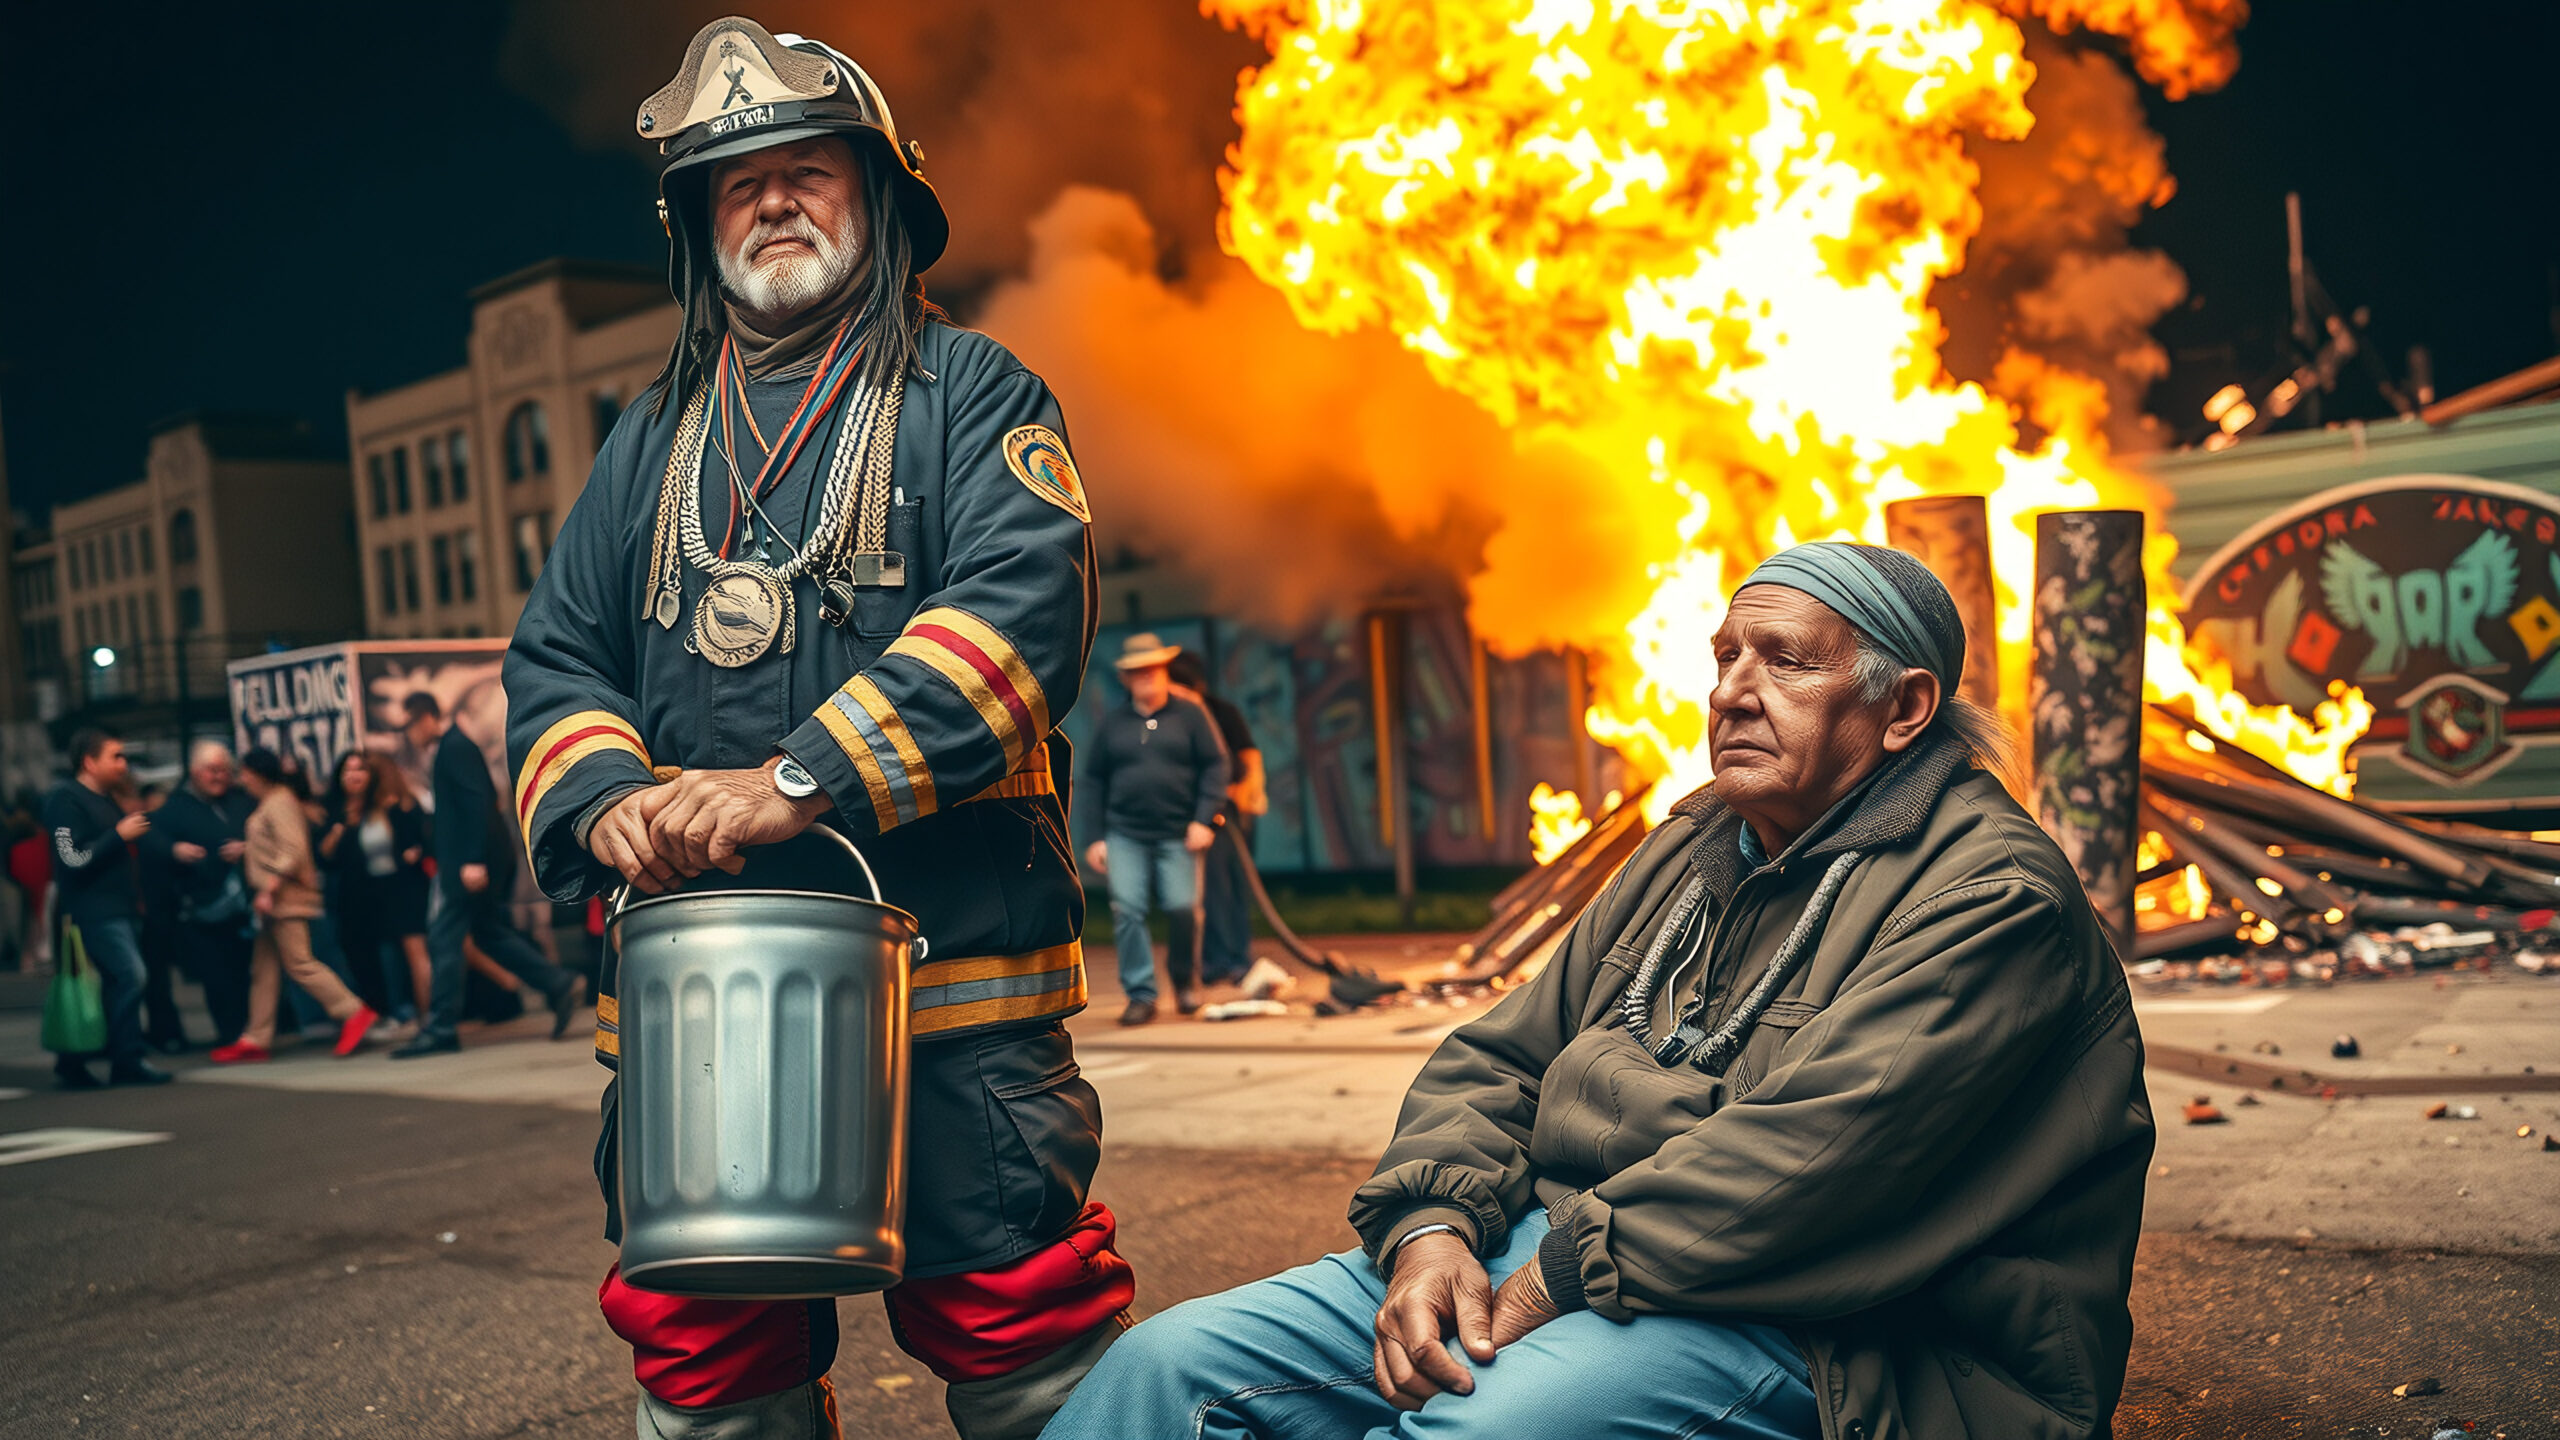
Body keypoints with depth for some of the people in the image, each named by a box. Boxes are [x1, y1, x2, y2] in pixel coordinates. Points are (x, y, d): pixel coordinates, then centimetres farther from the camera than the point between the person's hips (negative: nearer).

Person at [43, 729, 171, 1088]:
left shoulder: (108, 800, 19)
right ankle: (128, 1062, -11)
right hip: (95, 912, -9)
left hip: (121, 909, 10)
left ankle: (73, 1063, 18)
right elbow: (75, 859, -19)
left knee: (117, 985, 9)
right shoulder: (66, 801, -9)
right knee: (130, 974, -17)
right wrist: (120, 834, -17)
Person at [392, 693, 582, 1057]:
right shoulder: (454, 747, 18)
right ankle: (559, 985, 8)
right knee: (490, 934, 12)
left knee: (444, 940, -6)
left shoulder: (456, 748, -12)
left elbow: (478, 803, -21)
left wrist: (474, 861, -25)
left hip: (468, 864, -10)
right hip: (470, 861, 10)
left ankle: (440, 1029, -2)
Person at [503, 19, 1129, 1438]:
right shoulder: (655, 435, 20)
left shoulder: (968, 392, 5)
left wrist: (802, 782, -21)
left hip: (951, 969, -4)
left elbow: (1024, 603, -12)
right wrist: (607, 799, -7)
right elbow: (554, 655, 16)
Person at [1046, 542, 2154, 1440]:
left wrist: (1559, 1278, -20)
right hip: (1544, 1246, 7)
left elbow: (1808, 1155, -21)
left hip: (1811, 1330, -7)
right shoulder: (1691, 850, 19)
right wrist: (1433, 1225, -4)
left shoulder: (1990, 894, -8)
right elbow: (1500, 1058, 16)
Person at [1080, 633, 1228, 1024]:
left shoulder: (1189, 714, 7)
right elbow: (1094, 780, 14)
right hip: (1125, 834, 2)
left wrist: (1203, 820, -7)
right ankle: (1140, 995, -1)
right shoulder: (1109, 722, 12)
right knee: (1127, 910, -10)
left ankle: (1185, 978, 16)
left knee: (1182, 907, -11)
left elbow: (1214, 766, 4)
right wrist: (1095, 837, 8)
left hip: (1178, 834, -2)